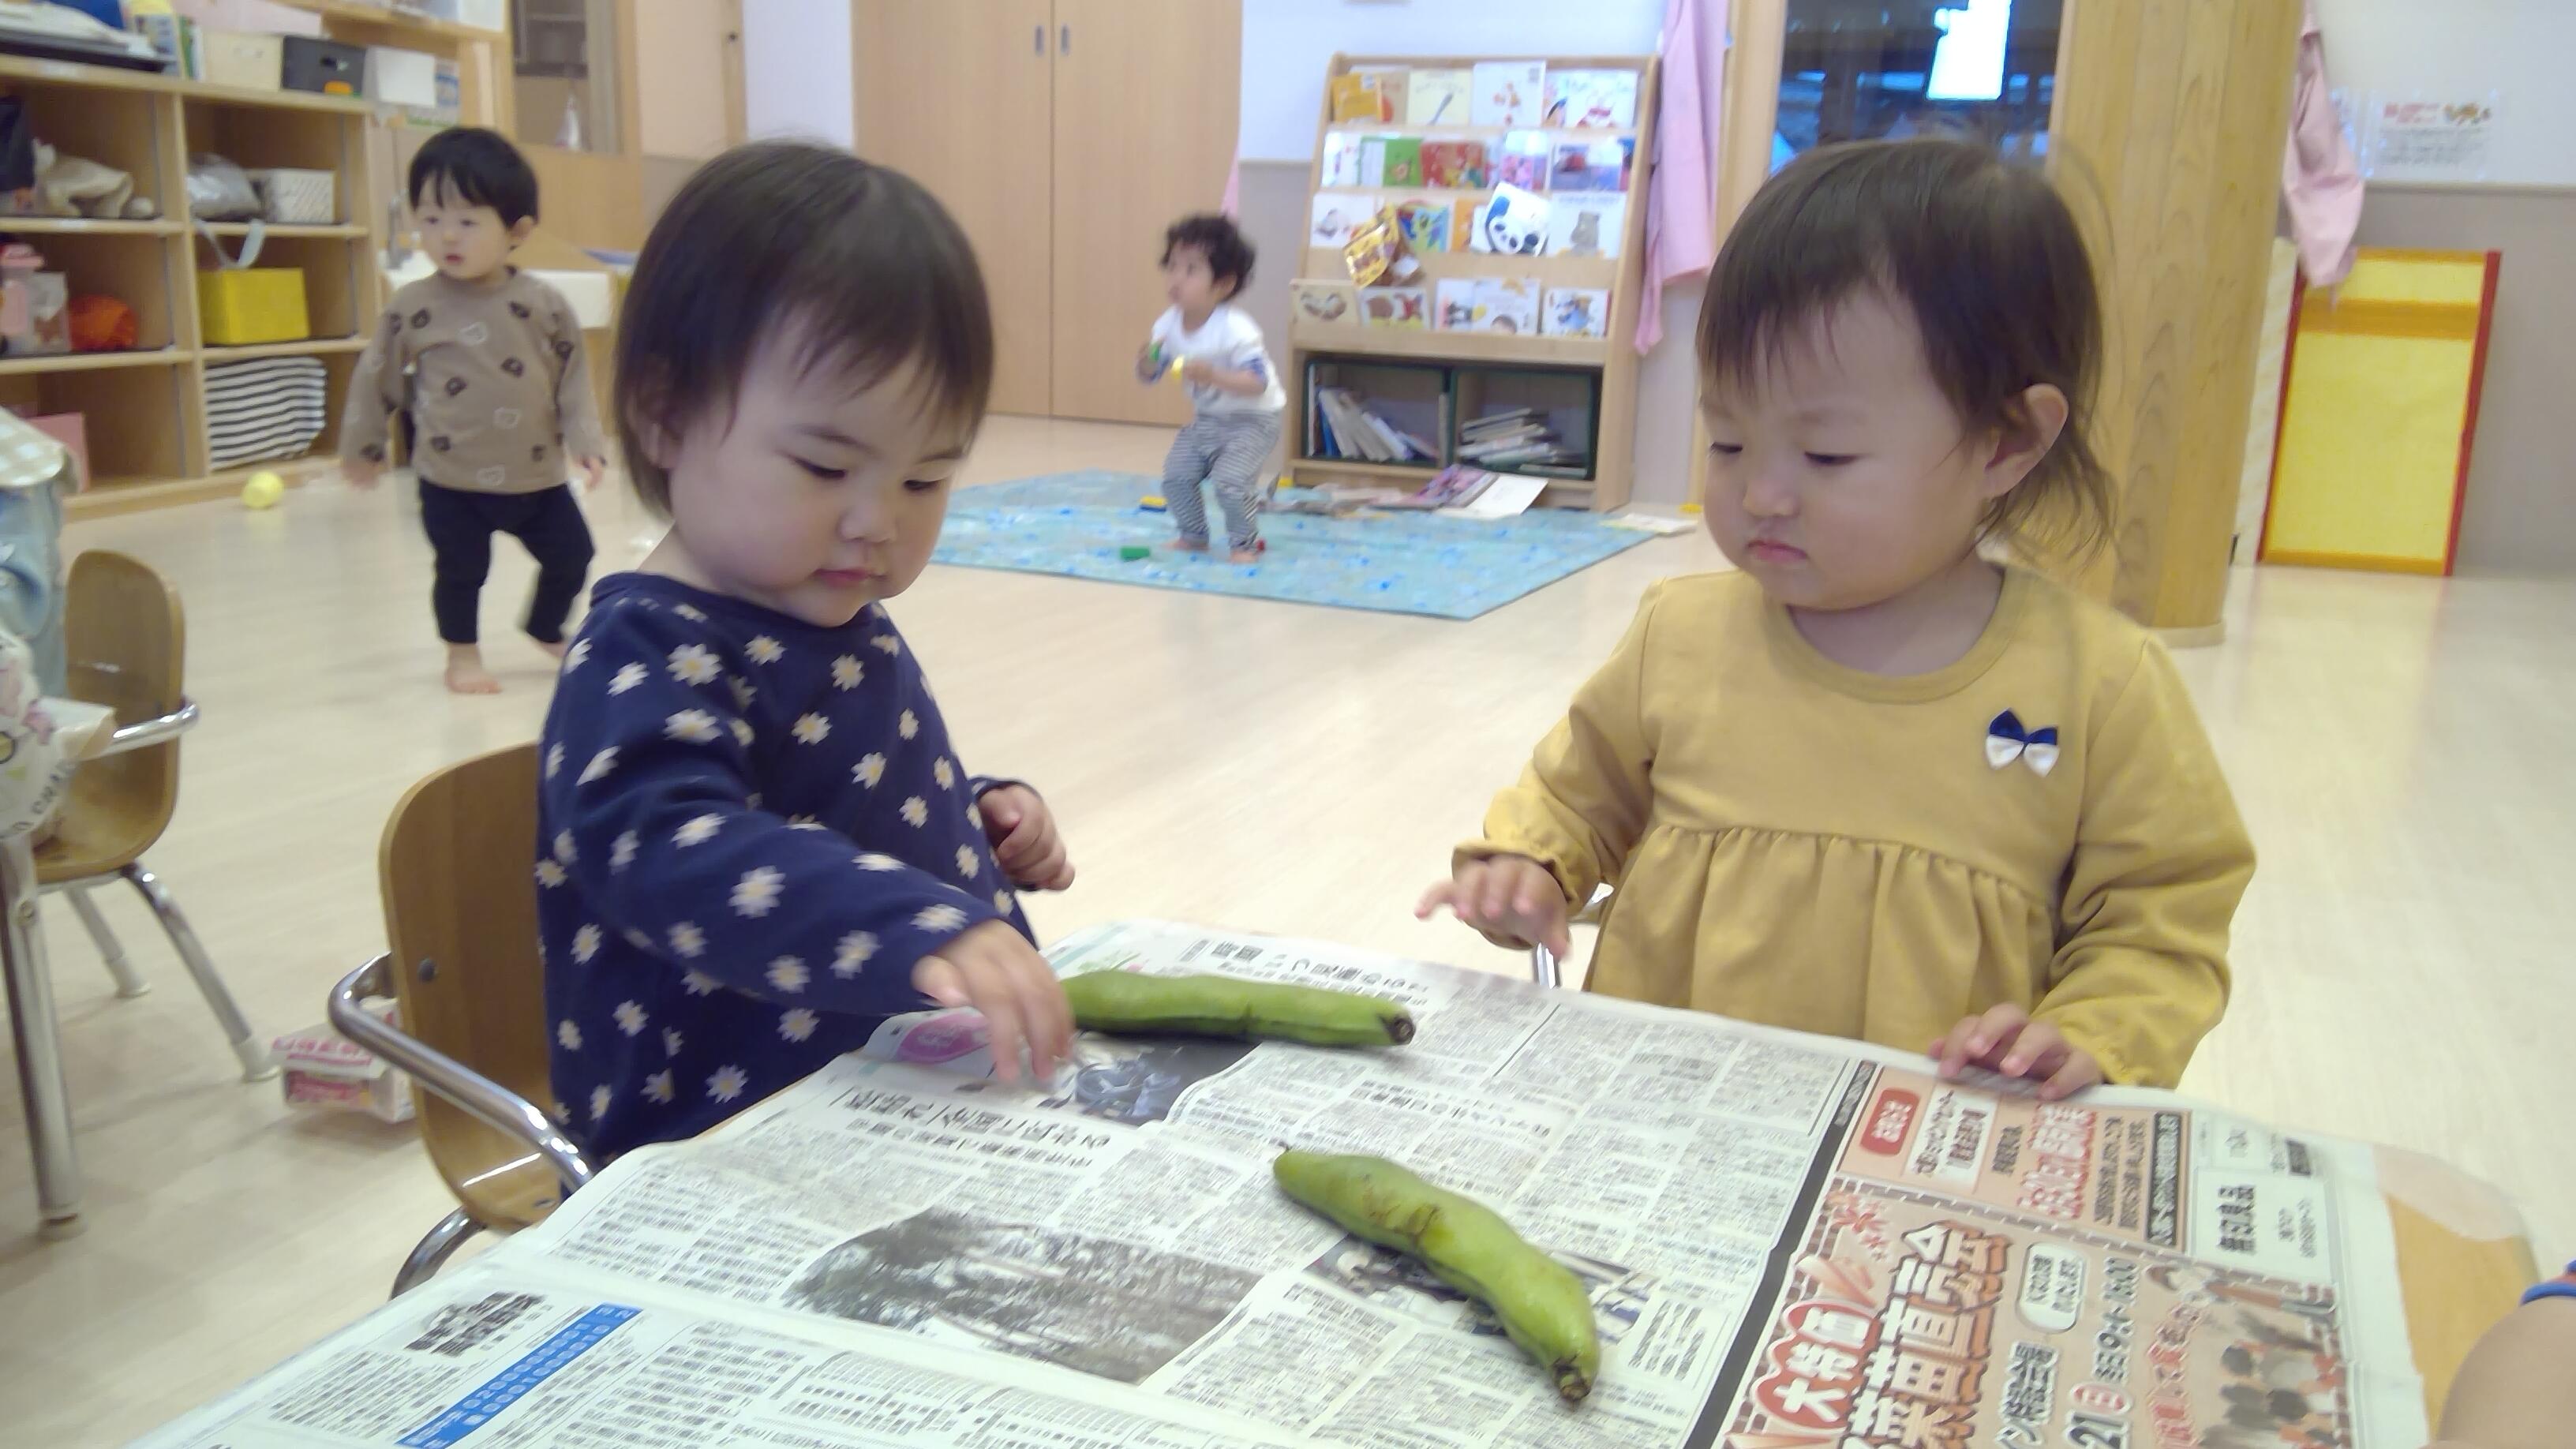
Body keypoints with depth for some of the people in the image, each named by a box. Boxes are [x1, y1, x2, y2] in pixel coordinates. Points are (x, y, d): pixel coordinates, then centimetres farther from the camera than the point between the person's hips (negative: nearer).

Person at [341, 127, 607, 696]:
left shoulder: (544, 304, -7)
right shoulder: (413, 306, -8)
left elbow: (574, 378, 0)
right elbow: (377, 378, 3)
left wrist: (586, 443, -8)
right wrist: (361, 446, 10)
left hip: (537, 475, 2)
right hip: (451, 480, -2)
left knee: (571, 555, 11)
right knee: (461, 570, 5)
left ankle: (547, 632, 37)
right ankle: (463, 655, 27)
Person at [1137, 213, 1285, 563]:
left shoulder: (1236, 329, -30)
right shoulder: (1168, 325, -9)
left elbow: (1258, 382, -33)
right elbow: (1149, 376, 0)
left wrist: (1214, 376, -45)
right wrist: (1146, 362, -23)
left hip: (1253, 420, -7)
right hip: (1207, 419, 7)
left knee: (1229, 480, -21)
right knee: (1176, 475, 0)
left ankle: (1245, 544, 2)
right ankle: (1193, 538, 21)